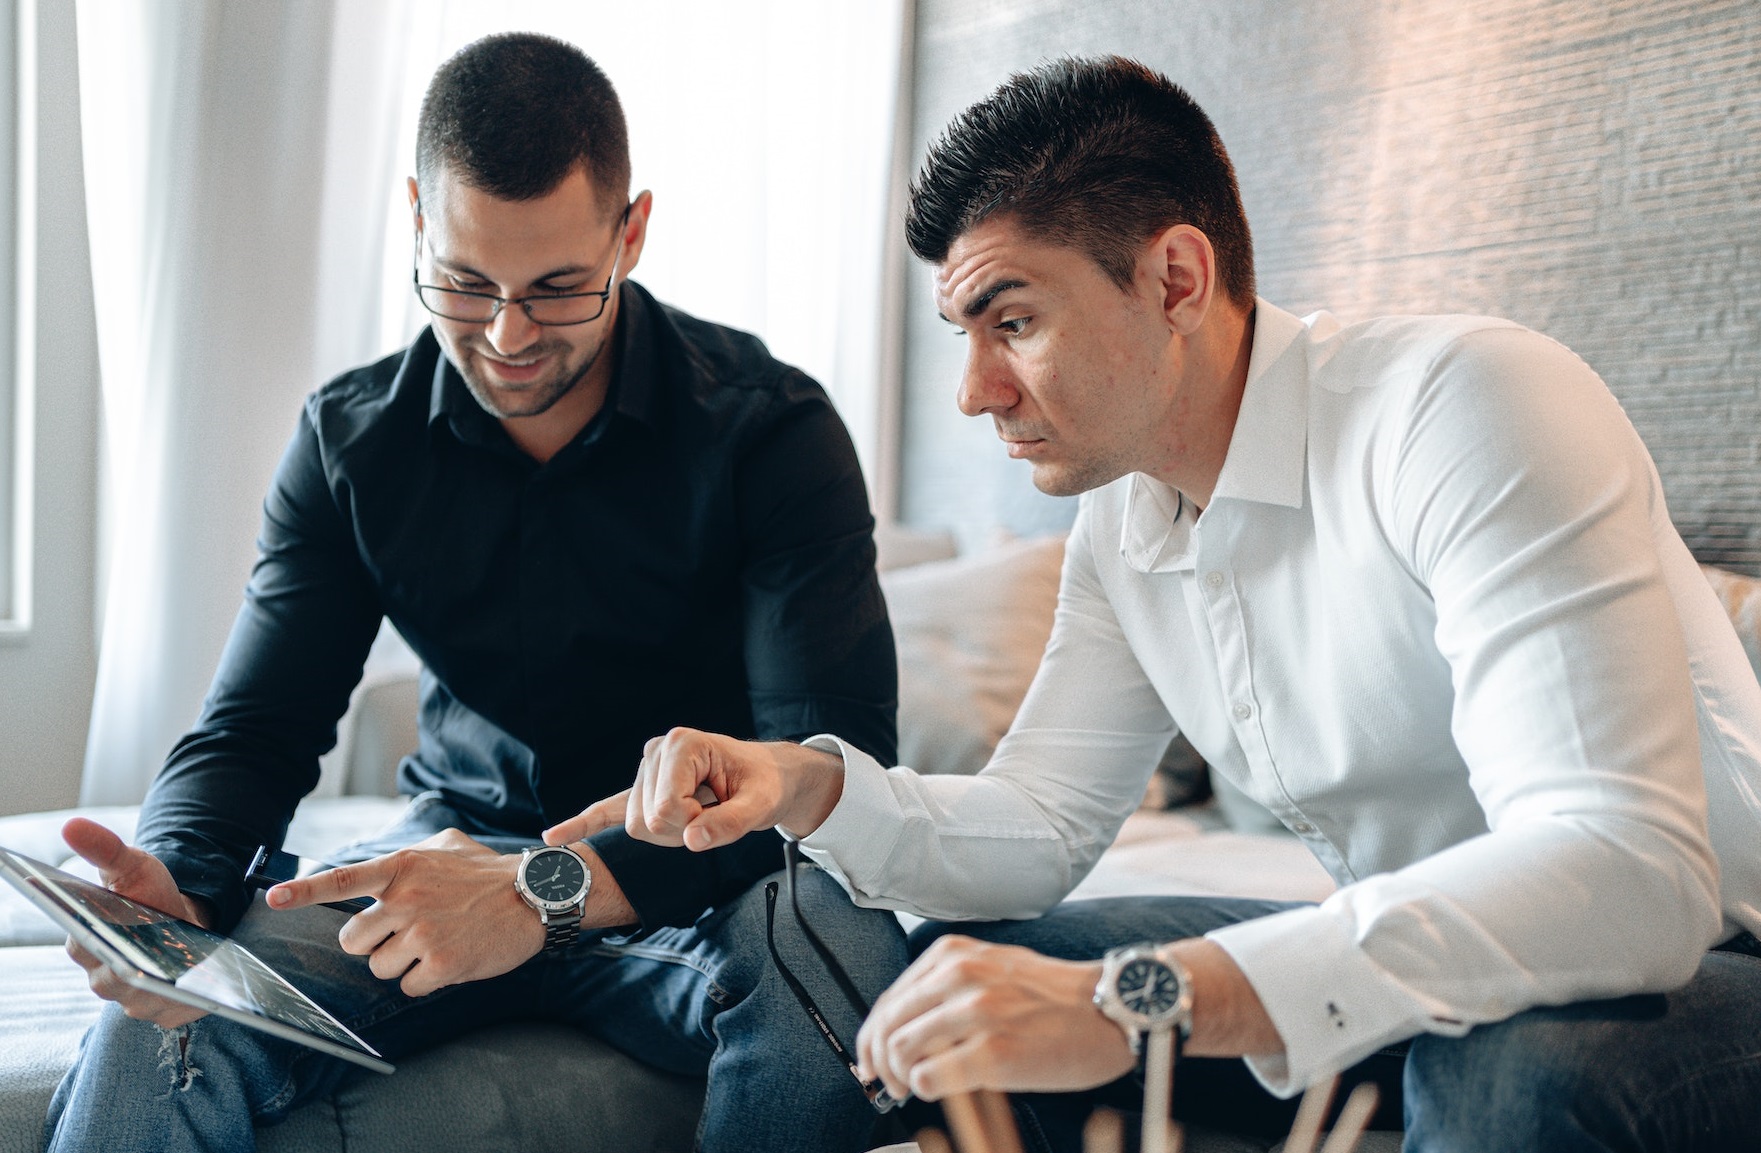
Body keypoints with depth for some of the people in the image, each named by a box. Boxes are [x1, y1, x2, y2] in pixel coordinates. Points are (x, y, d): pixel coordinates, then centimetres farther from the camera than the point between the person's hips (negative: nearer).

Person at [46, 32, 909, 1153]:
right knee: (164, 1022, -27)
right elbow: (251, 731, 1)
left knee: (836, 956, -35)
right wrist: (175, 884, -24)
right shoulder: (351, 439, -1)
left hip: (694, 879, -1)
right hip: (456, 847, 2)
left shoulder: (773, 430, -14)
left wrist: (555, 889, -35)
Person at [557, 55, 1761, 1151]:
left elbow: (1629, 870, -34)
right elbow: (1038, 830, 8)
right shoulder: (1121, 532, 2)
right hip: (1402, 959, 7)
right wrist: (810, 786, -12)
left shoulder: (1466, 405, -24)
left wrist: (1140, 1000, -41)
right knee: (964, 991, 0)